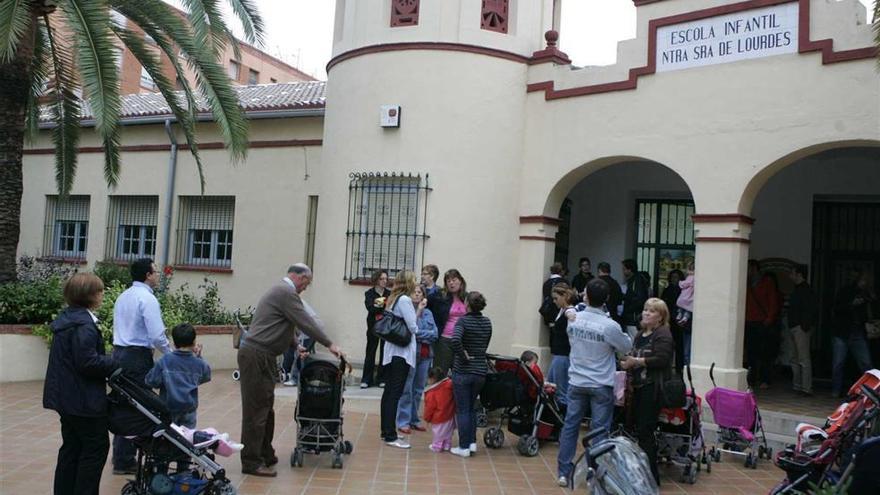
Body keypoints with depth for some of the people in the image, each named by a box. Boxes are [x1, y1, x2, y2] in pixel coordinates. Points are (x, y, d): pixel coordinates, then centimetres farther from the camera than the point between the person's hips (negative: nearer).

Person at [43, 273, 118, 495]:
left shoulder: (67, 318, 12)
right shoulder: (84, 324, -21)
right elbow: (88, 362, -26)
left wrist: (109, 363, 11)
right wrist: (116, 364, -13)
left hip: (67, 396, 10)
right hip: (84, 399, -10)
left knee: (72, 447, 18)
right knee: (96, 447, 1)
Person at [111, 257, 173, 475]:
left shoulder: (122, 297, 14)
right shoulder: (147, 298, -13)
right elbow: (157, 335, -19)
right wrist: (172, 355, -6)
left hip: (119, 353, 9)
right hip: (138, 356, -9)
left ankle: (120, 457, 21)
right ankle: (125, 461, 2)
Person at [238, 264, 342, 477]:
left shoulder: (280, 290, 20)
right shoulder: (286, 292, -13)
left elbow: (291, 323, 29)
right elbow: (306, 322, -14)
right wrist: (330, 344, -7)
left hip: (261, 356, 11)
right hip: (256, 356, -11)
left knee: (265, 408, 15)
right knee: (256, 409, -5)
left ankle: (265, 455, 23)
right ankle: (251, 462, 1)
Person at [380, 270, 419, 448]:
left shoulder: (393, 299, 14)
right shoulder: (405, 300, -13)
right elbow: (413, 327, -14)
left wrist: (417, 310, 11)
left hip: (391, 352, 9)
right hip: (402, 352, -9)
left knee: (389, 391, 13)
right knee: (395, 393, -6)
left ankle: (387, 431, 21)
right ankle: (390, 436, -3)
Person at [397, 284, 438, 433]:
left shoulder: (428, 313, 12)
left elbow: (434, 334, 4)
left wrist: (419, 334, -10)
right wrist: (418, 311, -13)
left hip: (426, 355, 5)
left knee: (419, 389, 11)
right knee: (407, 389, -2)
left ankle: (414, 419, 21)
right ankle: (403, 421, 5)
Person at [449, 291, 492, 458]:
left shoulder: (463, 321, -14)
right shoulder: (487, 322, 4)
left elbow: (455, 340, -32)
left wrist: (463, 355, -18)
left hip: (462, 371, -5)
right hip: (480, 371, 5)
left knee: (462, 410, 5)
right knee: (471, 407, 21)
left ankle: (464, 447, 9)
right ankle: (472, 442, 17)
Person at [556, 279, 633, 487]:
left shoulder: (574, 320, -5)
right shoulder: (610, 326, -18)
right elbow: (627, 347, -1)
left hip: (577, 382, 4)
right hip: (601, 385, -4)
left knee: (570, 426, 11)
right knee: (600, 431, 5)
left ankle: (563, 472, 17)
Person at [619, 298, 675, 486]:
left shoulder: (663, 335, -7)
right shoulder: (640, 334, 17)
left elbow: (661, 359, -20)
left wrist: (637, 361, -20)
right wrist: (627, 363, 6)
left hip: (652, 388, -8)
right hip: (639, 386, 8)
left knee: (645, 430, -8)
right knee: (639, 428, 12)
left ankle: (652, 475, 1)